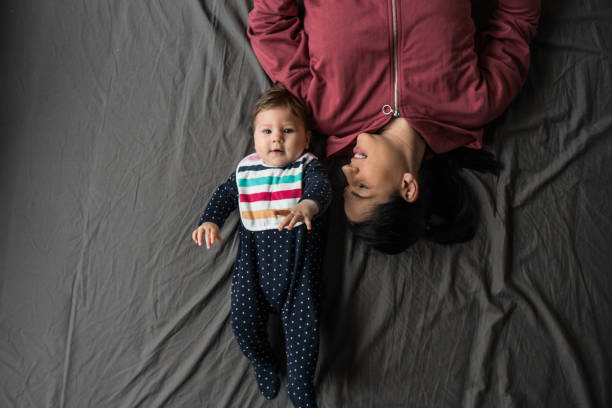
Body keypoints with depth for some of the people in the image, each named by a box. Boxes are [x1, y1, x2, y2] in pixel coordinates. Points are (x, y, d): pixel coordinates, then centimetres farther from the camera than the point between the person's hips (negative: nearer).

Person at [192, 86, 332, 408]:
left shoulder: (308, 167, -4)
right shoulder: (245, 170, 7)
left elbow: (321, 189, -22)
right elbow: (224, 196, 13)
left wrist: (306, 206, -45)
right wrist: (209, 221, -5)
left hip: (297, 259, -2)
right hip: (254, 256, 3)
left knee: (303, 322, -9)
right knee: (243, 318, -7)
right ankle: (263, 363, 26)